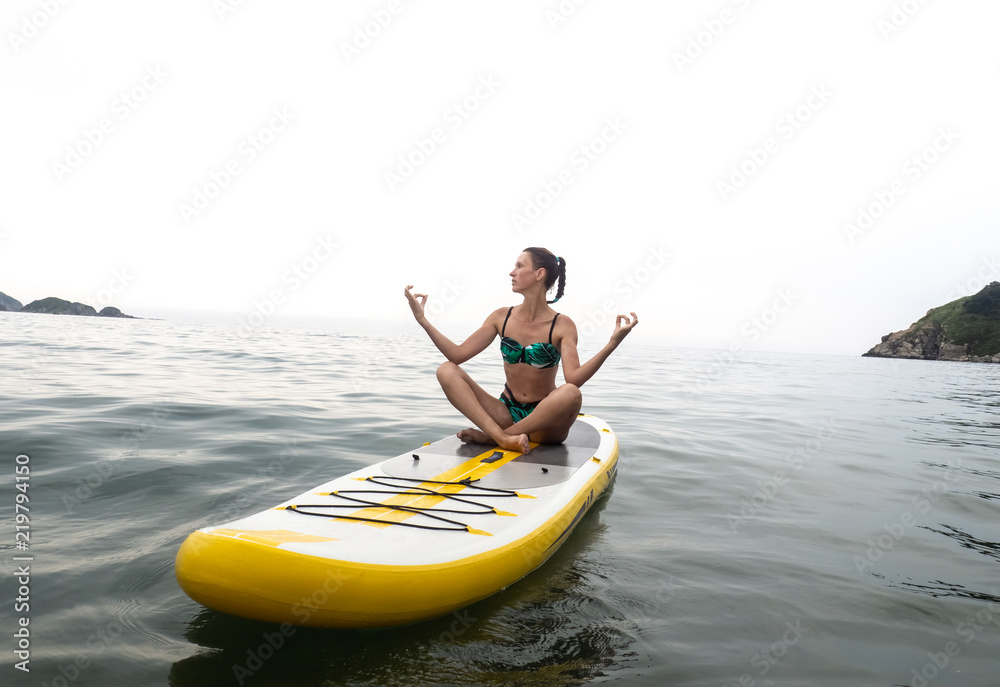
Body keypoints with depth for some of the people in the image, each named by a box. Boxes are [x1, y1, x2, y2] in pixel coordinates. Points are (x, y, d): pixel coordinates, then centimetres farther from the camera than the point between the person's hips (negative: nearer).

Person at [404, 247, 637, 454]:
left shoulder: (561, 325, -7)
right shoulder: (502, 317, 3)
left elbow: (574, 378, -22)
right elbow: (458, 354, -3)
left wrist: (611, 344, -33)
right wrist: (423, 320, -7)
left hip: (543, 423, -3)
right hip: (507, 413, 3)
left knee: (571, 394, -37)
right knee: (447, 371, -15)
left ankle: (490, 436, -23)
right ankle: (503, 437, -33)